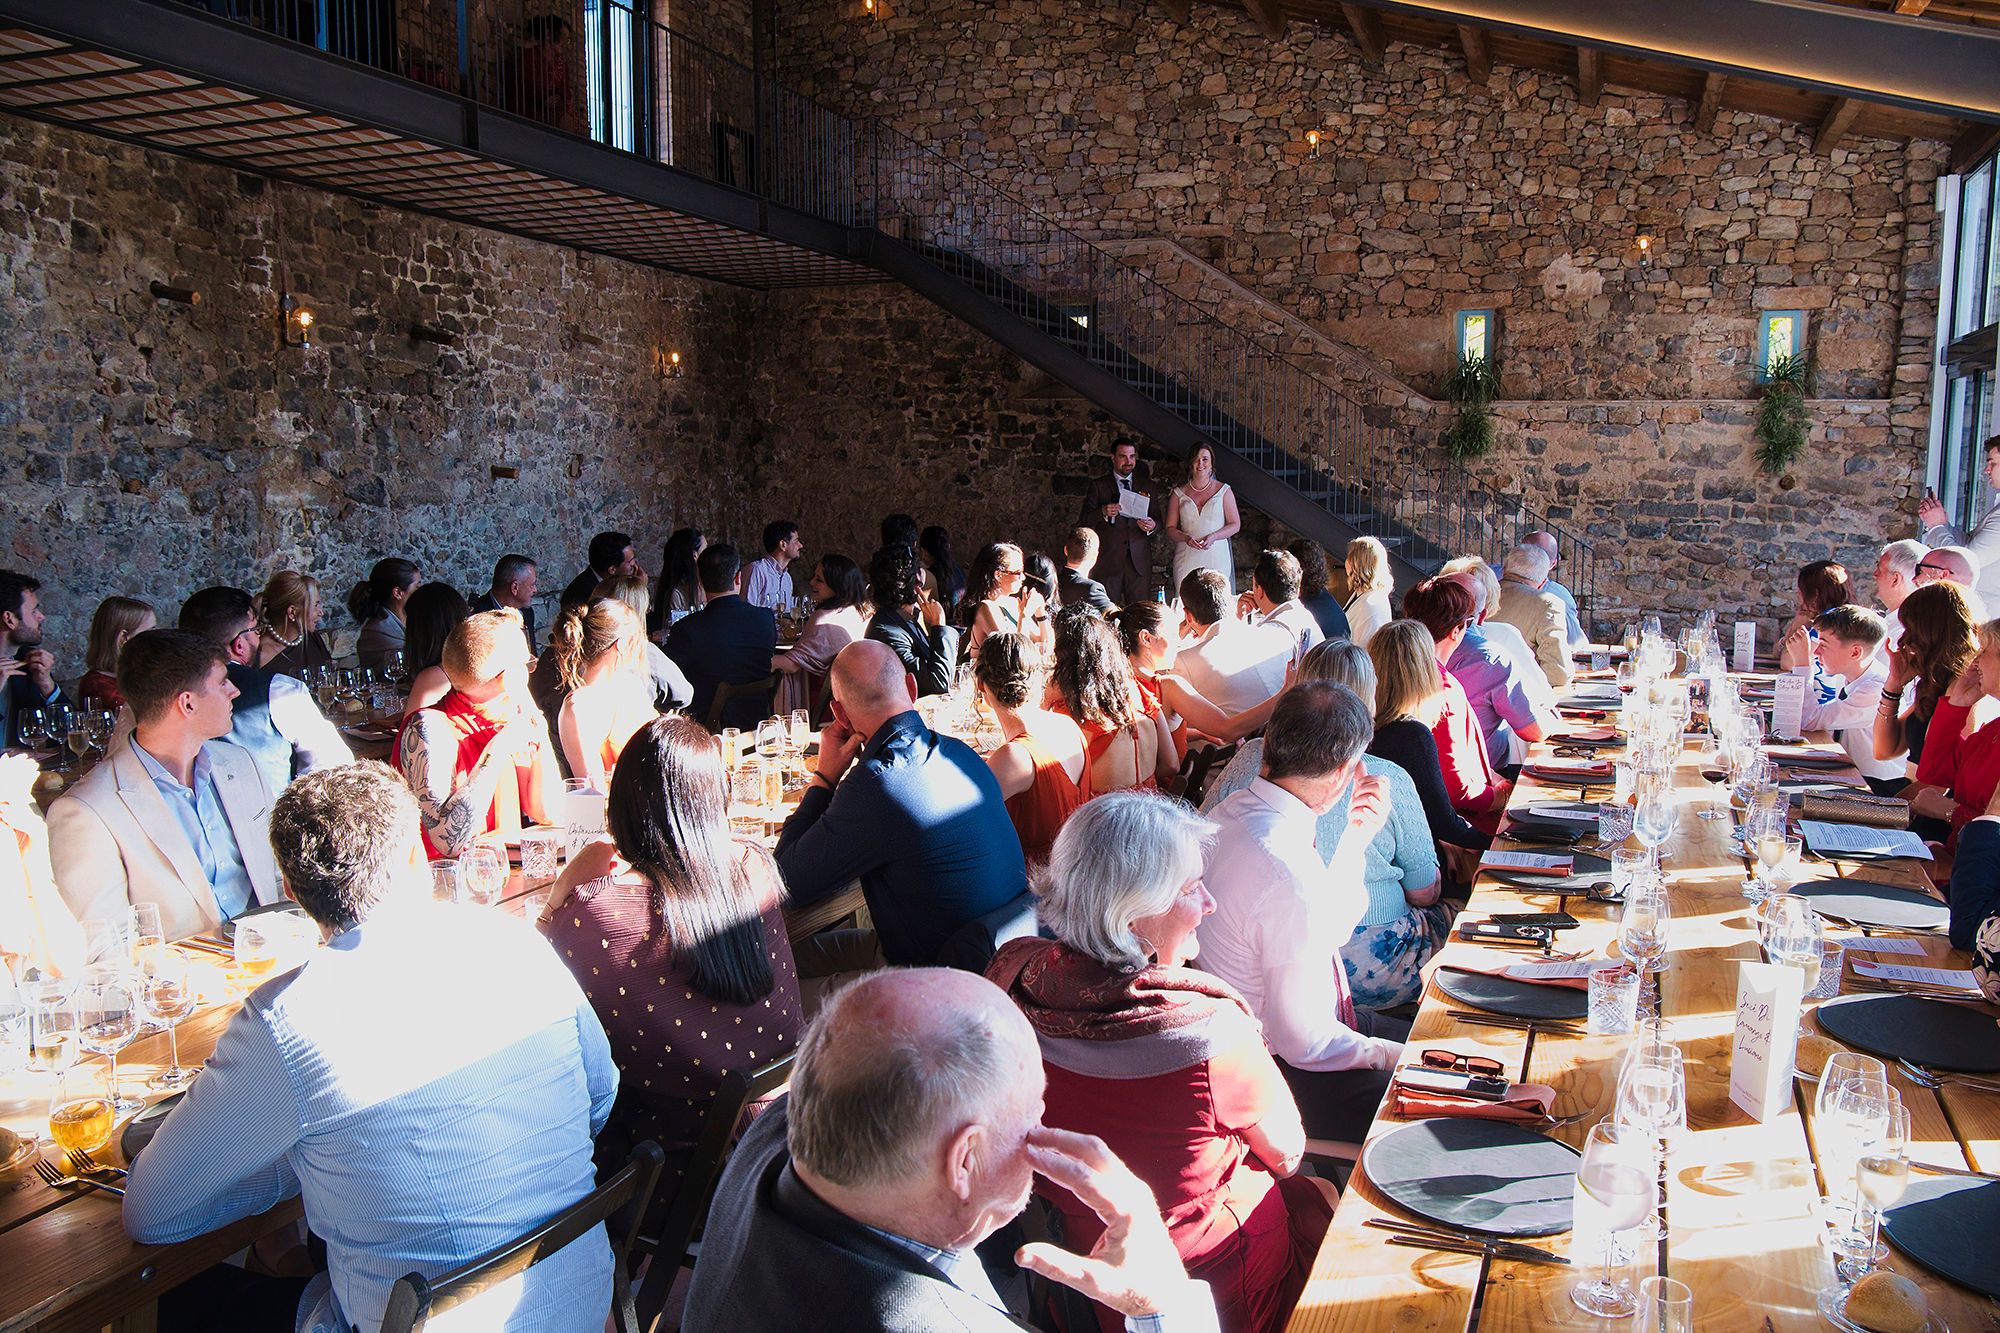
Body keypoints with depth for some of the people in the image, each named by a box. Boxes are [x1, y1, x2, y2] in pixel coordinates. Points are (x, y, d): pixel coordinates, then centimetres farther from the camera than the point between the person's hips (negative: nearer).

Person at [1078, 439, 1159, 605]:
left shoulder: (1147, 485, 16)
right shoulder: (1098, 486, 7)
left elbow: (1157, 520, 17)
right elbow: (1083, 522, 2)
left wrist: (1152, 526, -6)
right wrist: (1103, 512, -16)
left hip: (1139, 560, 2)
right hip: (1108, 560, -2)